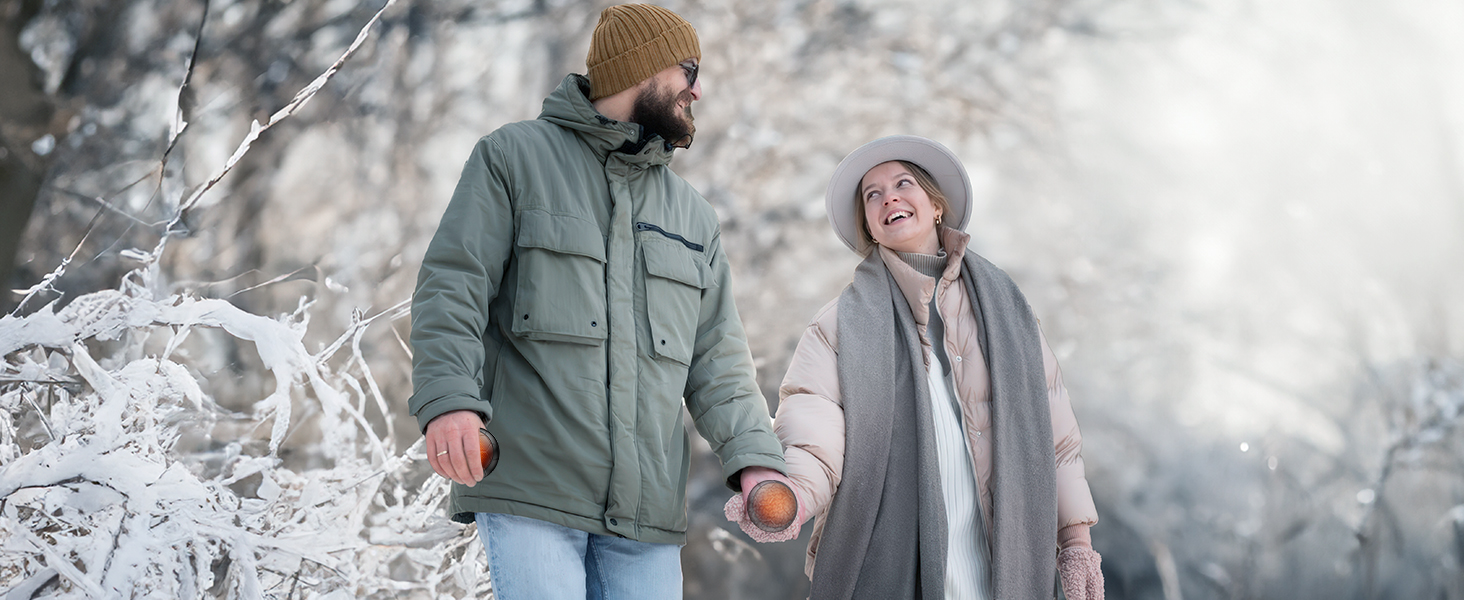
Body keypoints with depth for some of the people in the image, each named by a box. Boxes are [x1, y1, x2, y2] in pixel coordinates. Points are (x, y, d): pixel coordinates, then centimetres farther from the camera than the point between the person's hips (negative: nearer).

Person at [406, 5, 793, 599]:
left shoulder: (693, 215, 21)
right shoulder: (514, 156, 7)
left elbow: (717, 359, 16)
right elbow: (452, 285, -3)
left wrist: (753, 458, -1)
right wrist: (449, 397, -20)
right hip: (529, 487, -5)